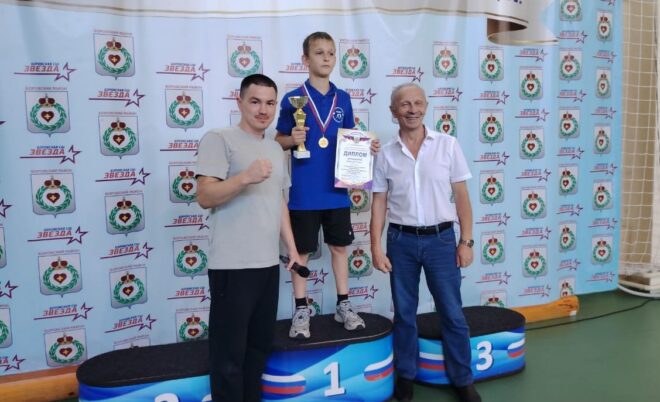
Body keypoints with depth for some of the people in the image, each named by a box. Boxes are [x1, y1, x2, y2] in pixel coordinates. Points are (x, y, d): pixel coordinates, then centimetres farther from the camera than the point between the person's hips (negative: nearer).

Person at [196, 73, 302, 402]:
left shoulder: (276, 149, 16)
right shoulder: (218, 140, -6)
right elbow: (204, 197, -15)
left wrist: (292, 248, 18)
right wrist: (245, 177, -30)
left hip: (269, 264, 7)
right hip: (232, 266, -7)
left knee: (259, 346, 17)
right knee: (229, 354, -1)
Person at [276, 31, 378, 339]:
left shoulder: (343, 99, 7)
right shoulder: (292, 99, -4)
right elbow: (279, 140, 1)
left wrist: (367, 146, -5)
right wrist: (292, 139, -20)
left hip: (337, 190, 4)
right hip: (304, 193, -3)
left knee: (340, 246, 13)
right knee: (301, 251, 6)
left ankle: (343, 305, 27)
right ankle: (301, 310, 21)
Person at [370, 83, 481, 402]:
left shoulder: (448, 145, 0)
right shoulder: (386, 154, 2)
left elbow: (461, 196, 1)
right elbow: (379, 203, 4)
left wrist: (466, 240, -3)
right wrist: (376, 246, -2)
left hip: (441, 238, -1)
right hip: (401, 241, 1)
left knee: (452, 313, 7)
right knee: (404, 313, 12)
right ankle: (406, 376, 29)